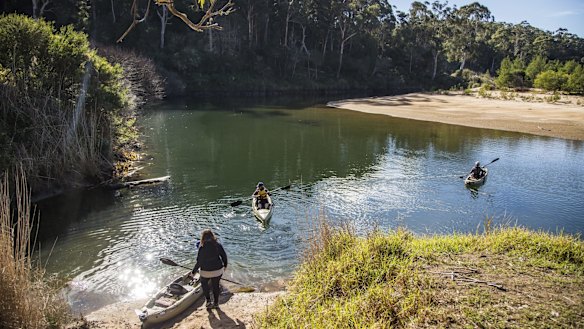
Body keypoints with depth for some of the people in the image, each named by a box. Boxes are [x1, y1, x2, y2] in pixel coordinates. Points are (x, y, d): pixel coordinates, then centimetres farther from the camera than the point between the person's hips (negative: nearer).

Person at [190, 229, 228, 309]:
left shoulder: (202, 247, -18)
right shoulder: (218, 245, -7)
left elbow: (199, 262, -16)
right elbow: (224, 256, 0)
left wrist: (193, 271, -4)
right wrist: (225, 265, 17)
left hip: (206, 271, -3)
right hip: (218, 270, 3)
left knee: (204, 283, 26)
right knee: (215, 286, 22)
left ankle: (208, 301, 21)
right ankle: (216, 303, 32)